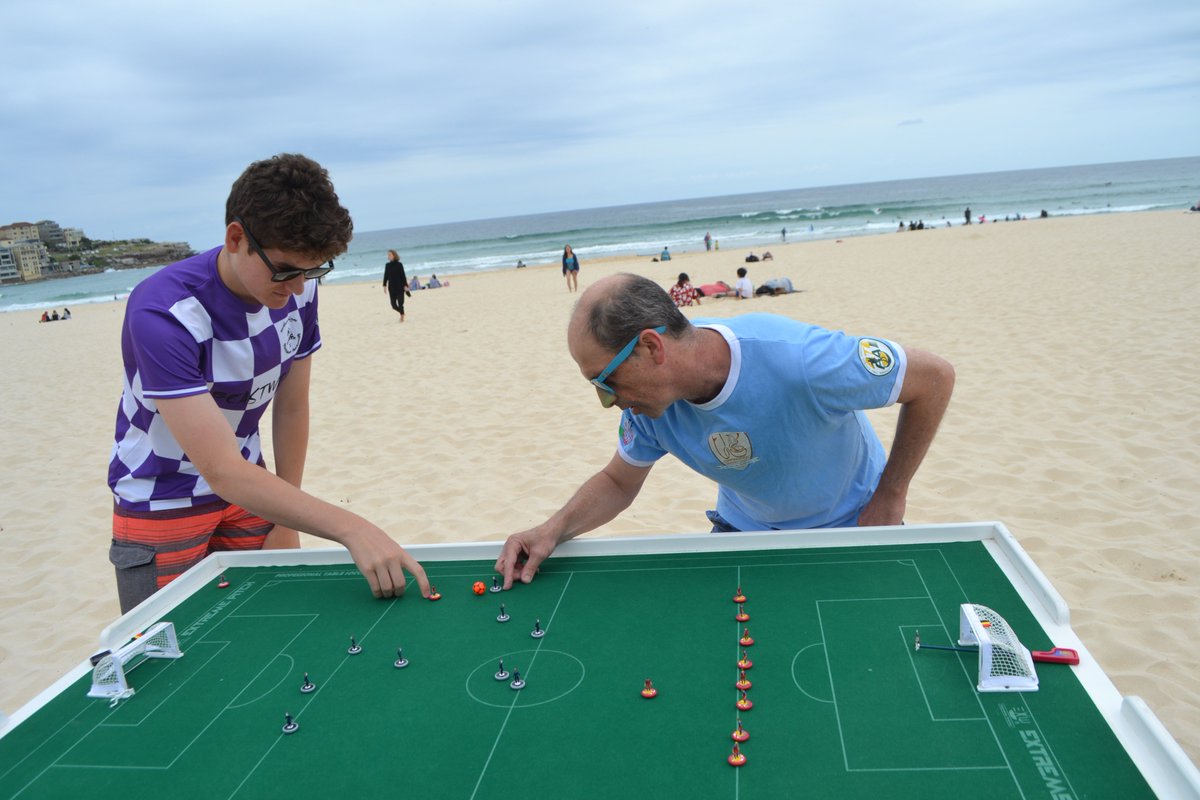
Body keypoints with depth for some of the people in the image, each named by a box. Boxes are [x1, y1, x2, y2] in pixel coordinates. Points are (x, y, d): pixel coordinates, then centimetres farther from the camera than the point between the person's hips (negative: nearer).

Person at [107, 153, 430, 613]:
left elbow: (291, 408, -1)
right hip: (161, 503, -4)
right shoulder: (164, 315, -31)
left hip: (247, 489, 5)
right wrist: (350, 530, -45)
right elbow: (222, 471, -36)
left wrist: (284, 526, 3)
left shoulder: (297, 289, -12)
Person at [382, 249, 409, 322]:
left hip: (399, 287, -4)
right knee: (393, 305, 2)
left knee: (400, 303, -5)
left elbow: (403, 275, -5)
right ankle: (402, 313, 27)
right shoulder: (387, 265, 6)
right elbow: (386, 276, 10)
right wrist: (384, 285, 6)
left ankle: (402, 317, 11)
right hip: (391, 288, 4)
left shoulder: (399, 265, -5)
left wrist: (405, 285, -9)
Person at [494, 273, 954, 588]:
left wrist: (889, 499, -19)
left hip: (849, 526, -3)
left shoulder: (800, 362, -40)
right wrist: (554, 530, -25)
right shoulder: (648, 398, -23)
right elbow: (618, 483, -5)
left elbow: (935, 378, -25)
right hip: (744, 529, 4)